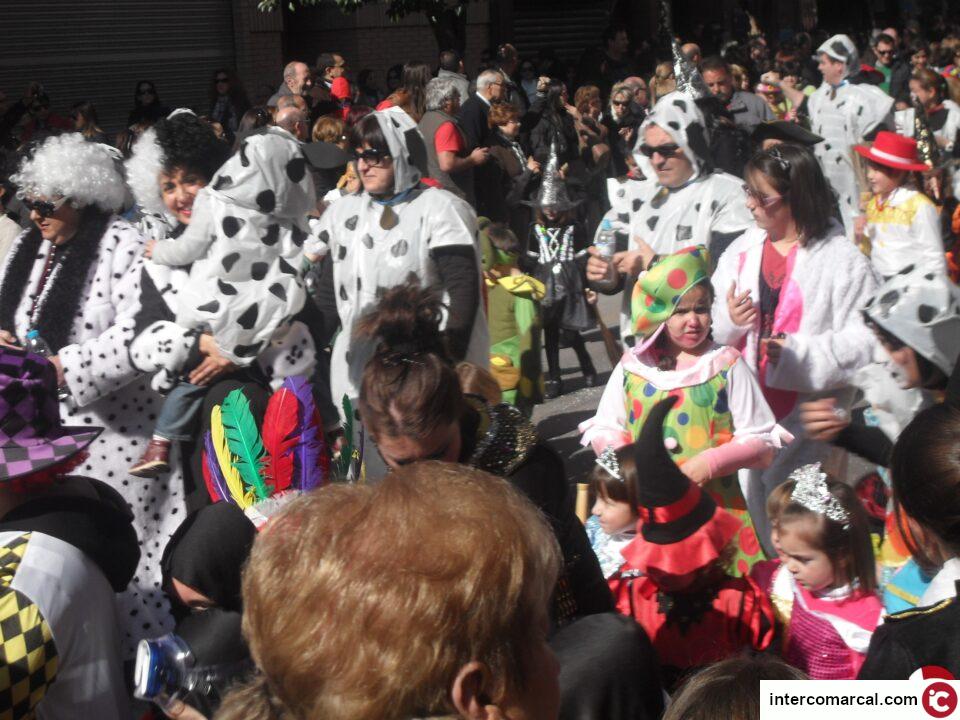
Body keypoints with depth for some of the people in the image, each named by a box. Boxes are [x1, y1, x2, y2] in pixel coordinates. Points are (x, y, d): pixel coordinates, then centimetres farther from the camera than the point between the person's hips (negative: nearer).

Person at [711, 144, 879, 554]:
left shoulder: (842, 261, -7)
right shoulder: (742, 252, 11)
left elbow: (863, 343, -12)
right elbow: (710, 330, 13)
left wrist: (799, 353, -21)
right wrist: (729, 320, -8)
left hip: (808, 423, -5)